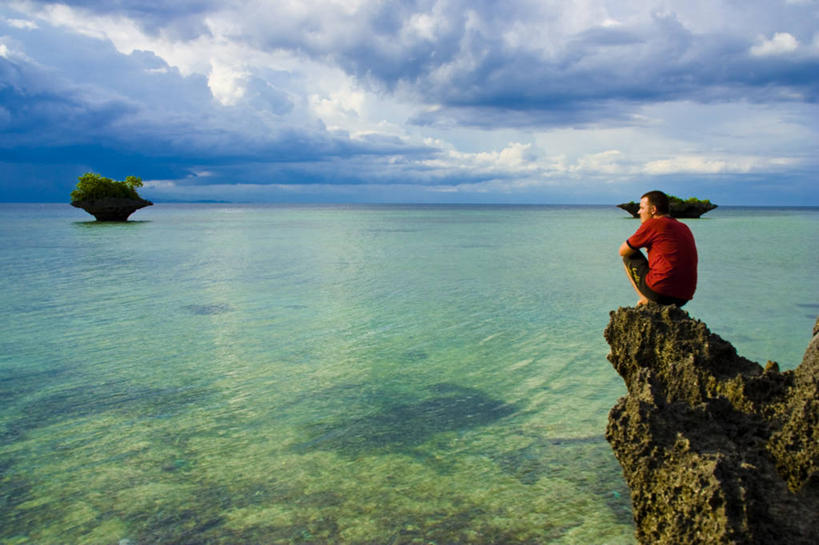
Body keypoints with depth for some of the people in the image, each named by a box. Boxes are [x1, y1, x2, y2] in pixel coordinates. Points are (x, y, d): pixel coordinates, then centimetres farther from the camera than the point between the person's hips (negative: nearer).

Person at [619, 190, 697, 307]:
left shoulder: (653, 224, -6)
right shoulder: (684, 228, 16)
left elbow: (623, 251, 3)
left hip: (660, 292, -8)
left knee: (629, 257, 14)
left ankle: (646, 301, 5)